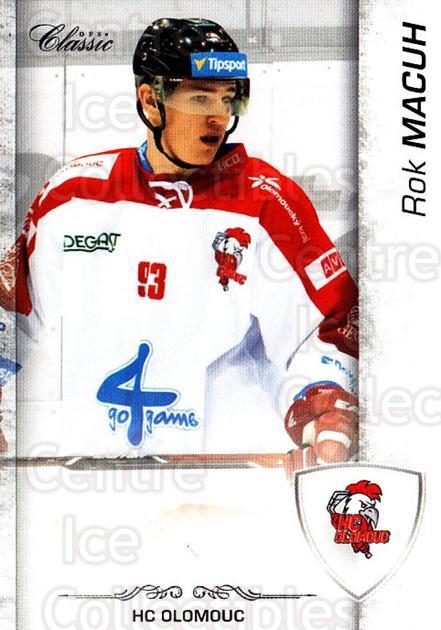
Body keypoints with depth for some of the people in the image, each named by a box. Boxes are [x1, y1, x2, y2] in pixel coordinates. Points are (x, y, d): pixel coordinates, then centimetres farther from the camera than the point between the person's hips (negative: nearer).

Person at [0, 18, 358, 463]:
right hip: (78, 447, 2)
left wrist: (323, 403, -19)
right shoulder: (69, 196, 8)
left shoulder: (266, 204, -2)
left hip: (227, 451, -1)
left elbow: (333, 324, -1)